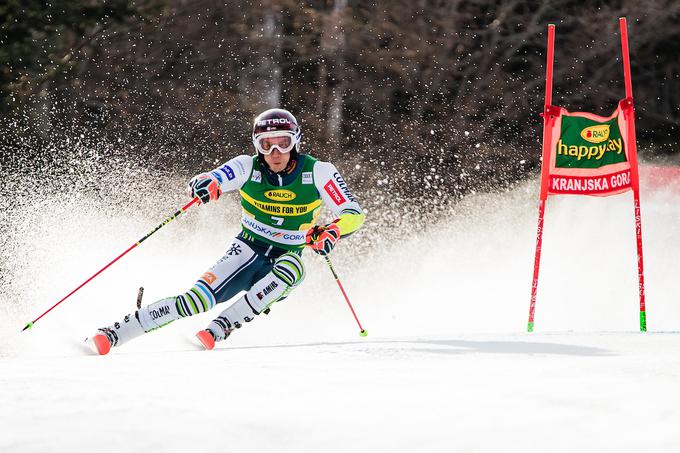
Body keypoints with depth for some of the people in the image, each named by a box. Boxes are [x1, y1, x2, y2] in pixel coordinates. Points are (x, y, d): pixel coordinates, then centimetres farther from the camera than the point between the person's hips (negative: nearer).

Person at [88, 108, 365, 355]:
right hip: (248, 252, 0)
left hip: (286, 262, 0)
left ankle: (222, 327, -35)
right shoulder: (248, 167, -10)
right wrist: (205, 185, -46)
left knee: (292, 266, -36)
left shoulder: (317, 172, -12)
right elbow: (208, 182, -21)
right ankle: (116, 332, -24)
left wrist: (332, 232, -35)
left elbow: (354, 214, -13)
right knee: (200, 298, -24)